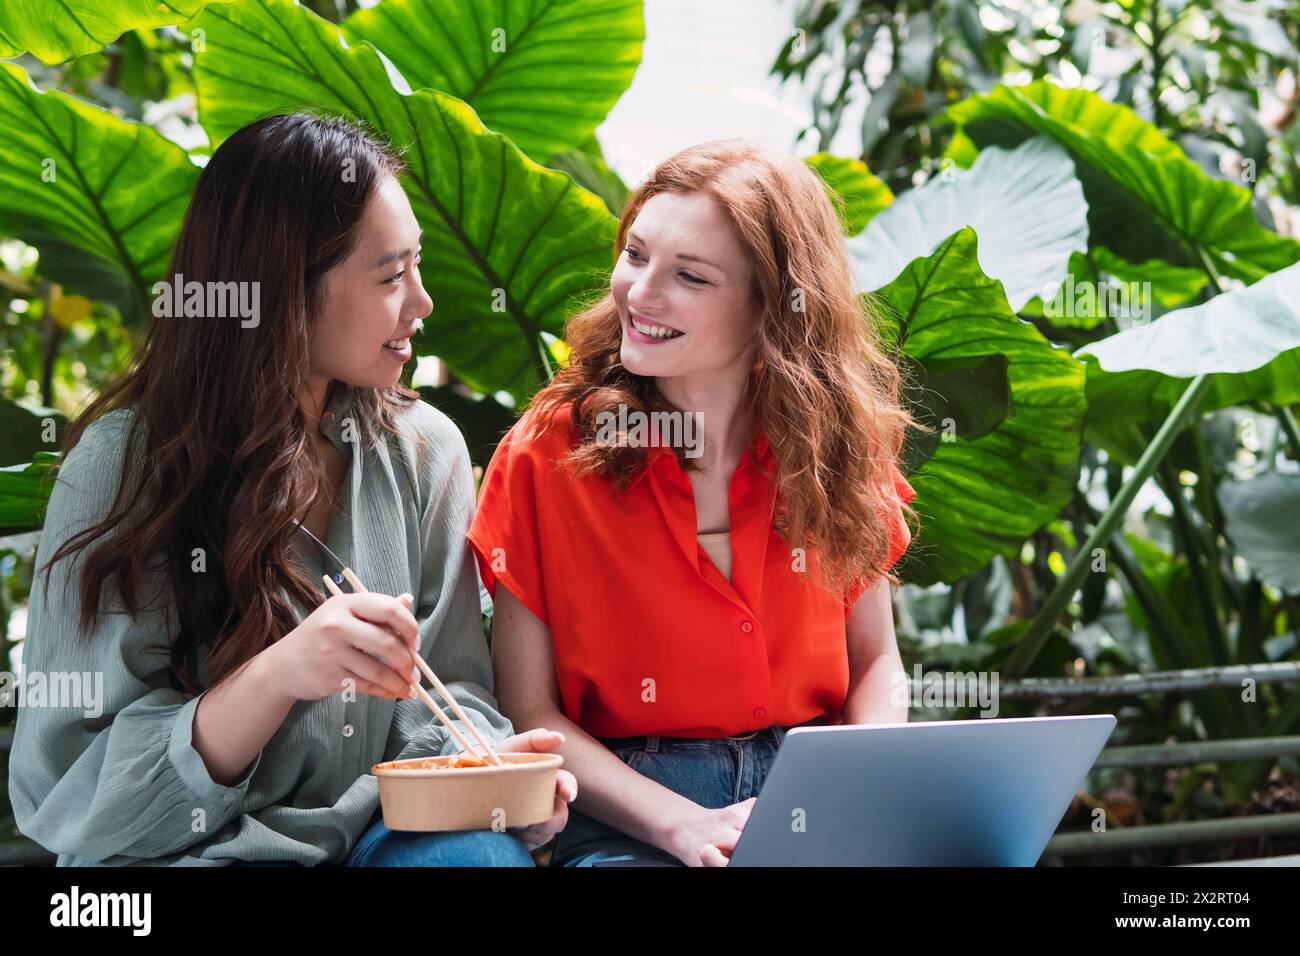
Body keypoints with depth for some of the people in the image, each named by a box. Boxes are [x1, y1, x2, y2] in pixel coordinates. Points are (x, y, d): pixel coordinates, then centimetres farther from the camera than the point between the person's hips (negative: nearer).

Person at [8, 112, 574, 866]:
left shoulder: (424, 450, 7)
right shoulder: (124, 463, -7)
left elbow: (444, 694, 9)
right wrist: (274, 680, -27)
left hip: (379, 830, 4)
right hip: (190, 849, -4)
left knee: (486, 852, -30)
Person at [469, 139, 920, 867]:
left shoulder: (836, 444, 4)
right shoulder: (546, 453, -4)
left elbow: (875, 662, 13)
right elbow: (529, 712, -3)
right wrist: (684, 824, -17)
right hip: (629, 815, -3)